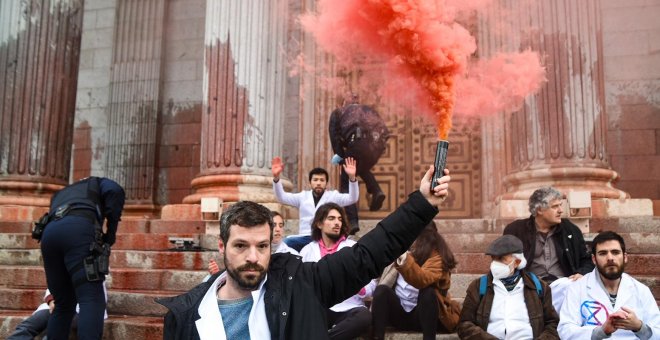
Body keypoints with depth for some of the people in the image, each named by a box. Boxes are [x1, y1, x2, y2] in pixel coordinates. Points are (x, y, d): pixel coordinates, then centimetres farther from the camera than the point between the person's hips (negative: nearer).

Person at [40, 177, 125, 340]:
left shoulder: (60, 194, 46)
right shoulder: (98, 182, 31)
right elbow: (115, 191, 6)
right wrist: (111, 233, 8)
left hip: (49, 233, 6)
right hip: (78, 228, -5)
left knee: (63, 304, 14)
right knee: (91, 300, -13)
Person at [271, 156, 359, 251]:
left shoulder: (333, 196, 9)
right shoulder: (303, 196, 15)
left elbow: (352, 198, -5)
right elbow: (281, 197, 7)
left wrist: (352, 177, -22)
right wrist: (276, 177, -11)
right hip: (305, 238, 1)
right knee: (286, 243, -29)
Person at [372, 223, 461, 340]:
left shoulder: (437, 256, -10)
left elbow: (422, 280, -33)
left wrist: (405, 260, -46)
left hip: (423, 314, -4)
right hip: (398, 313, 4)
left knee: (427, 292, -33)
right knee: (382, 290, -23)